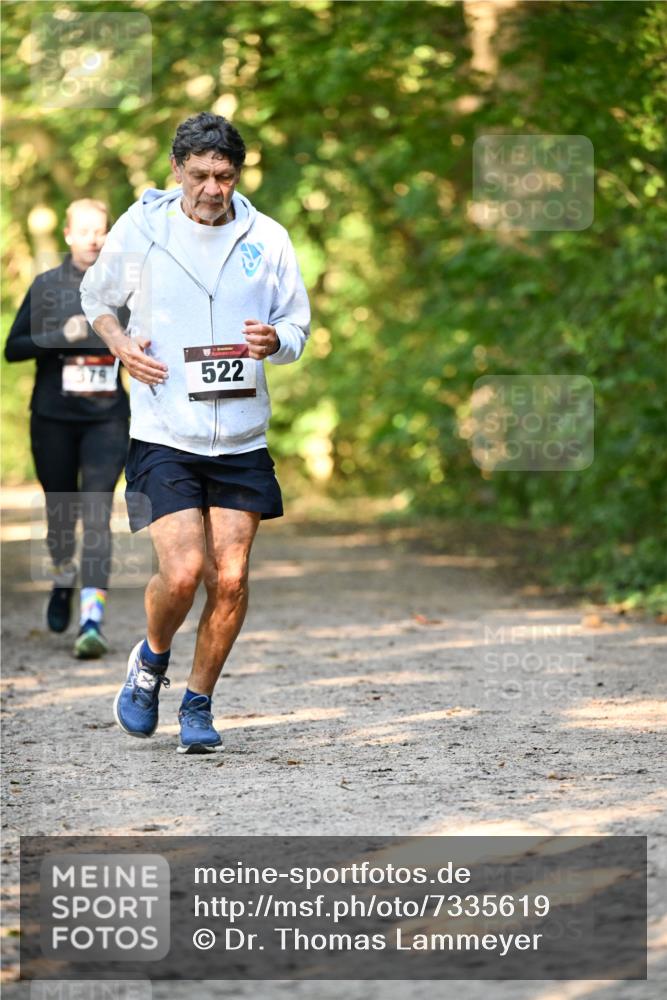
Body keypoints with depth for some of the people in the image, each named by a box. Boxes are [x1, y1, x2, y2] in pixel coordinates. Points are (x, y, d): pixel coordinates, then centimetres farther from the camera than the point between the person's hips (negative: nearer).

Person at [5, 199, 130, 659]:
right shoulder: (46, 287, 3)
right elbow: (14, 347, 1)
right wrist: (61, 336, -14)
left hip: (107, 418, -1)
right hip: (53, 418, 1)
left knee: (97, 513, -13)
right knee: (60, 511, 12)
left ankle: (92, 620, -19)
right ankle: (64, 578, 43)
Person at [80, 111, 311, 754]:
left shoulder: (266, 238, 2)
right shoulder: (140, 226, -2)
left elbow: (299, 326, 12)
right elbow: (96, 295, 16)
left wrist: (274, 341, -12)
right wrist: (119, 344, -4)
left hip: (241, 440, 2)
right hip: (162, 434, -2)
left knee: (230, 580, -2)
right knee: (183, 572, -15)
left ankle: (198, 704, 19)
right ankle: (151, 660, 18)